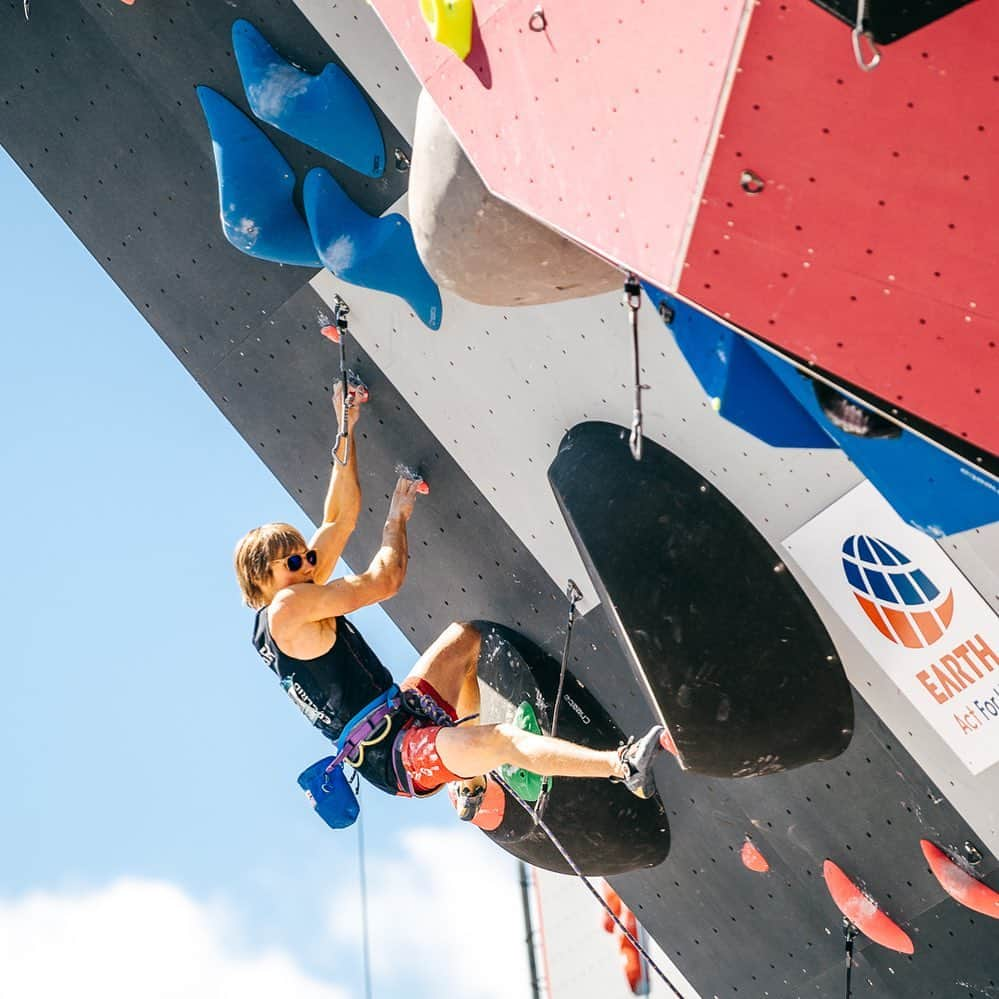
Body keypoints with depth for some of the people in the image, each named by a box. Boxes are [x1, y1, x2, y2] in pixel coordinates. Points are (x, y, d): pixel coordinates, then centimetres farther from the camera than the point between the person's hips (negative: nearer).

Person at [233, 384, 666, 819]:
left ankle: (468, 787, 29)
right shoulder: (286, 608, -16)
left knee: (467, 637, 26)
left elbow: (340, 517, 13)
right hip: (395, 755, -11)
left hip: (402, 716, 11)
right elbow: (383, 582, -13)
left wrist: (346, 430, 10)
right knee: (501, 742, -33)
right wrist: (397, 517, 3)